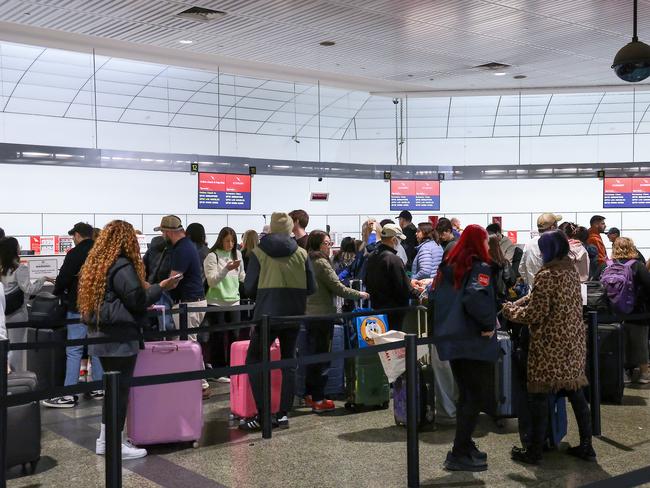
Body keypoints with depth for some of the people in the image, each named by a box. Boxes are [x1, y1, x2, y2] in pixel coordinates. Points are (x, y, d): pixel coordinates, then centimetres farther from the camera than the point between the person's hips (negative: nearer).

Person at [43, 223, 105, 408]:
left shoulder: (75, 254, -12)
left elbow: (63, 279, -11)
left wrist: (58, 292, 10)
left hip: (79, 308, -6)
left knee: (73, 351, -4)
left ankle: (69, 395, -4)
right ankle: (99, 388, 18)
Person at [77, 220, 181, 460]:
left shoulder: (96, 263, 13)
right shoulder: (122, 266, -16)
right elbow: (137, 299, -16)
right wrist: (161, 286, -5)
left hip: (101, 335, 9)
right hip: (120, 338, -9)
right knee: (121, 388, -2)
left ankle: (105, 439, 24)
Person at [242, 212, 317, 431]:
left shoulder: (259, 252, -4)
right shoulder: (301, 254, 2)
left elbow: (249, 288, -3)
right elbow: (311, 288, 4)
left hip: (267, 314, -3)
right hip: (293, 314, 3)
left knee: (254, 360, 5)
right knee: (288, 361, 12)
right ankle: (284, 414, 12)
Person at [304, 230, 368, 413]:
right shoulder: (321, 263, -15)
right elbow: (338, 288, -14)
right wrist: (359, 295, -2)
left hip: (309, 314, 8)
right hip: (322, 315, -8)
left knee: (312, 355, 16)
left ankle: (309, 395, 24)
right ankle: (318, 400, 1)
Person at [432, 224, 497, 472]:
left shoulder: (447, 265, 11)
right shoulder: (479, 267, -12)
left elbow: (438, 297, 15)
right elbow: (475, 298, -28)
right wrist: (489, 324, -16)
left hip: (451, 338, 8)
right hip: (474, 341, -8)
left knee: (465, 395, 18)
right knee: (475, 397, 0)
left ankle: (465, 445, 26)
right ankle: (459, 454, 0)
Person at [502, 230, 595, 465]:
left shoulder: (546, 276, -18)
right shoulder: (571, 271, 8)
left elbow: (534, 314, -16)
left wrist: (510, 311, -1)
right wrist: (516, 305, 8)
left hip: (550, 344, -8)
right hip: (574, 341, 8)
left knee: (539, 395, 1)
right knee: (576, 392, 15)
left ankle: (534, 451, 8)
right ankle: (586, 446, 21)